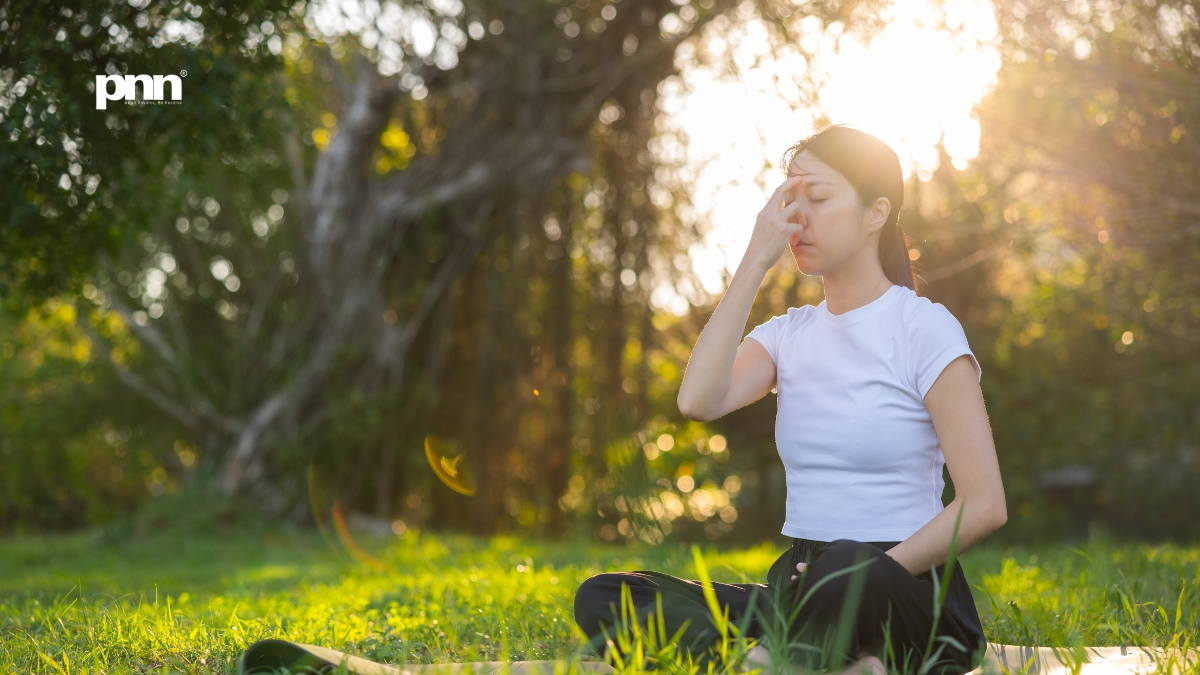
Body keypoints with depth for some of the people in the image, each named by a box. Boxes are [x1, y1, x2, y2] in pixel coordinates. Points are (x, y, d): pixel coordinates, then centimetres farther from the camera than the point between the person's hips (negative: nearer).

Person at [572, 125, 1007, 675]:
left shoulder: (924, 328, -3)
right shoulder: (790, 334, 13)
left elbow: (984, 505, -9)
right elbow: (699, 401, -9)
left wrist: (868, 582, -17)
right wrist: (756, 260, -7)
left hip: (907, 594, -6)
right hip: (798, 588, 6)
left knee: (847, 569, -43)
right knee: (602, 598, -17)